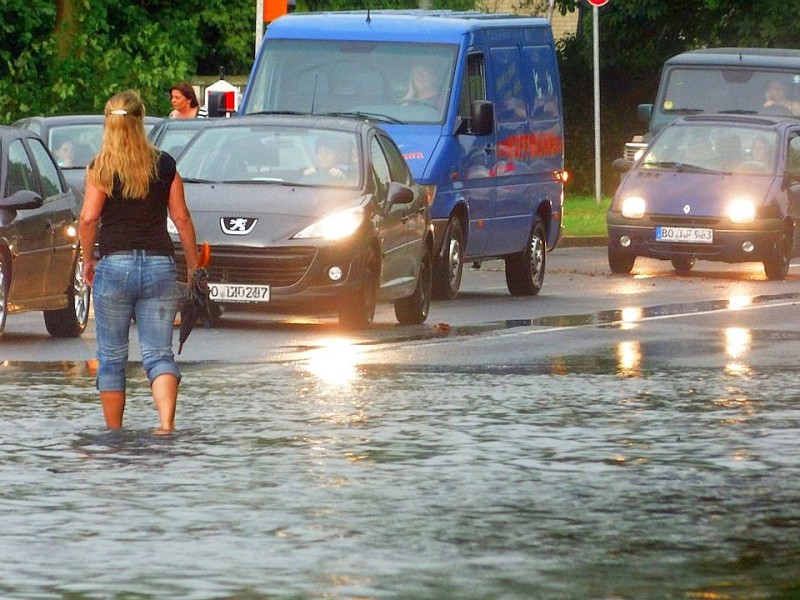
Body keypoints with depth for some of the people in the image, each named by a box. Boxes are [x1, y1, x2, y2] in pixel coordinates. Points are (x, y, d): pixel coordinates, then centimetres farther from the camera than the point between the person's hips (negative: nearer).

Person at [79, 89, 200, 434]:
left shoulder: (100, 167, -2)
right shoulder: (164, 165, 5)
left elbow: (89, 218, -8)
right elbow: (181, 217, 7)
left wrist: (87, 260, 6)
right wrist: (193, 264, 16)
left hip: (115, 264, -2)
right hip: (159, 264, 2)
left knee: (111, 357, 9)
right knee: (159, 353, 0)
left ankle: (114, 432, 12)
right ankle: (167, 423, -20)